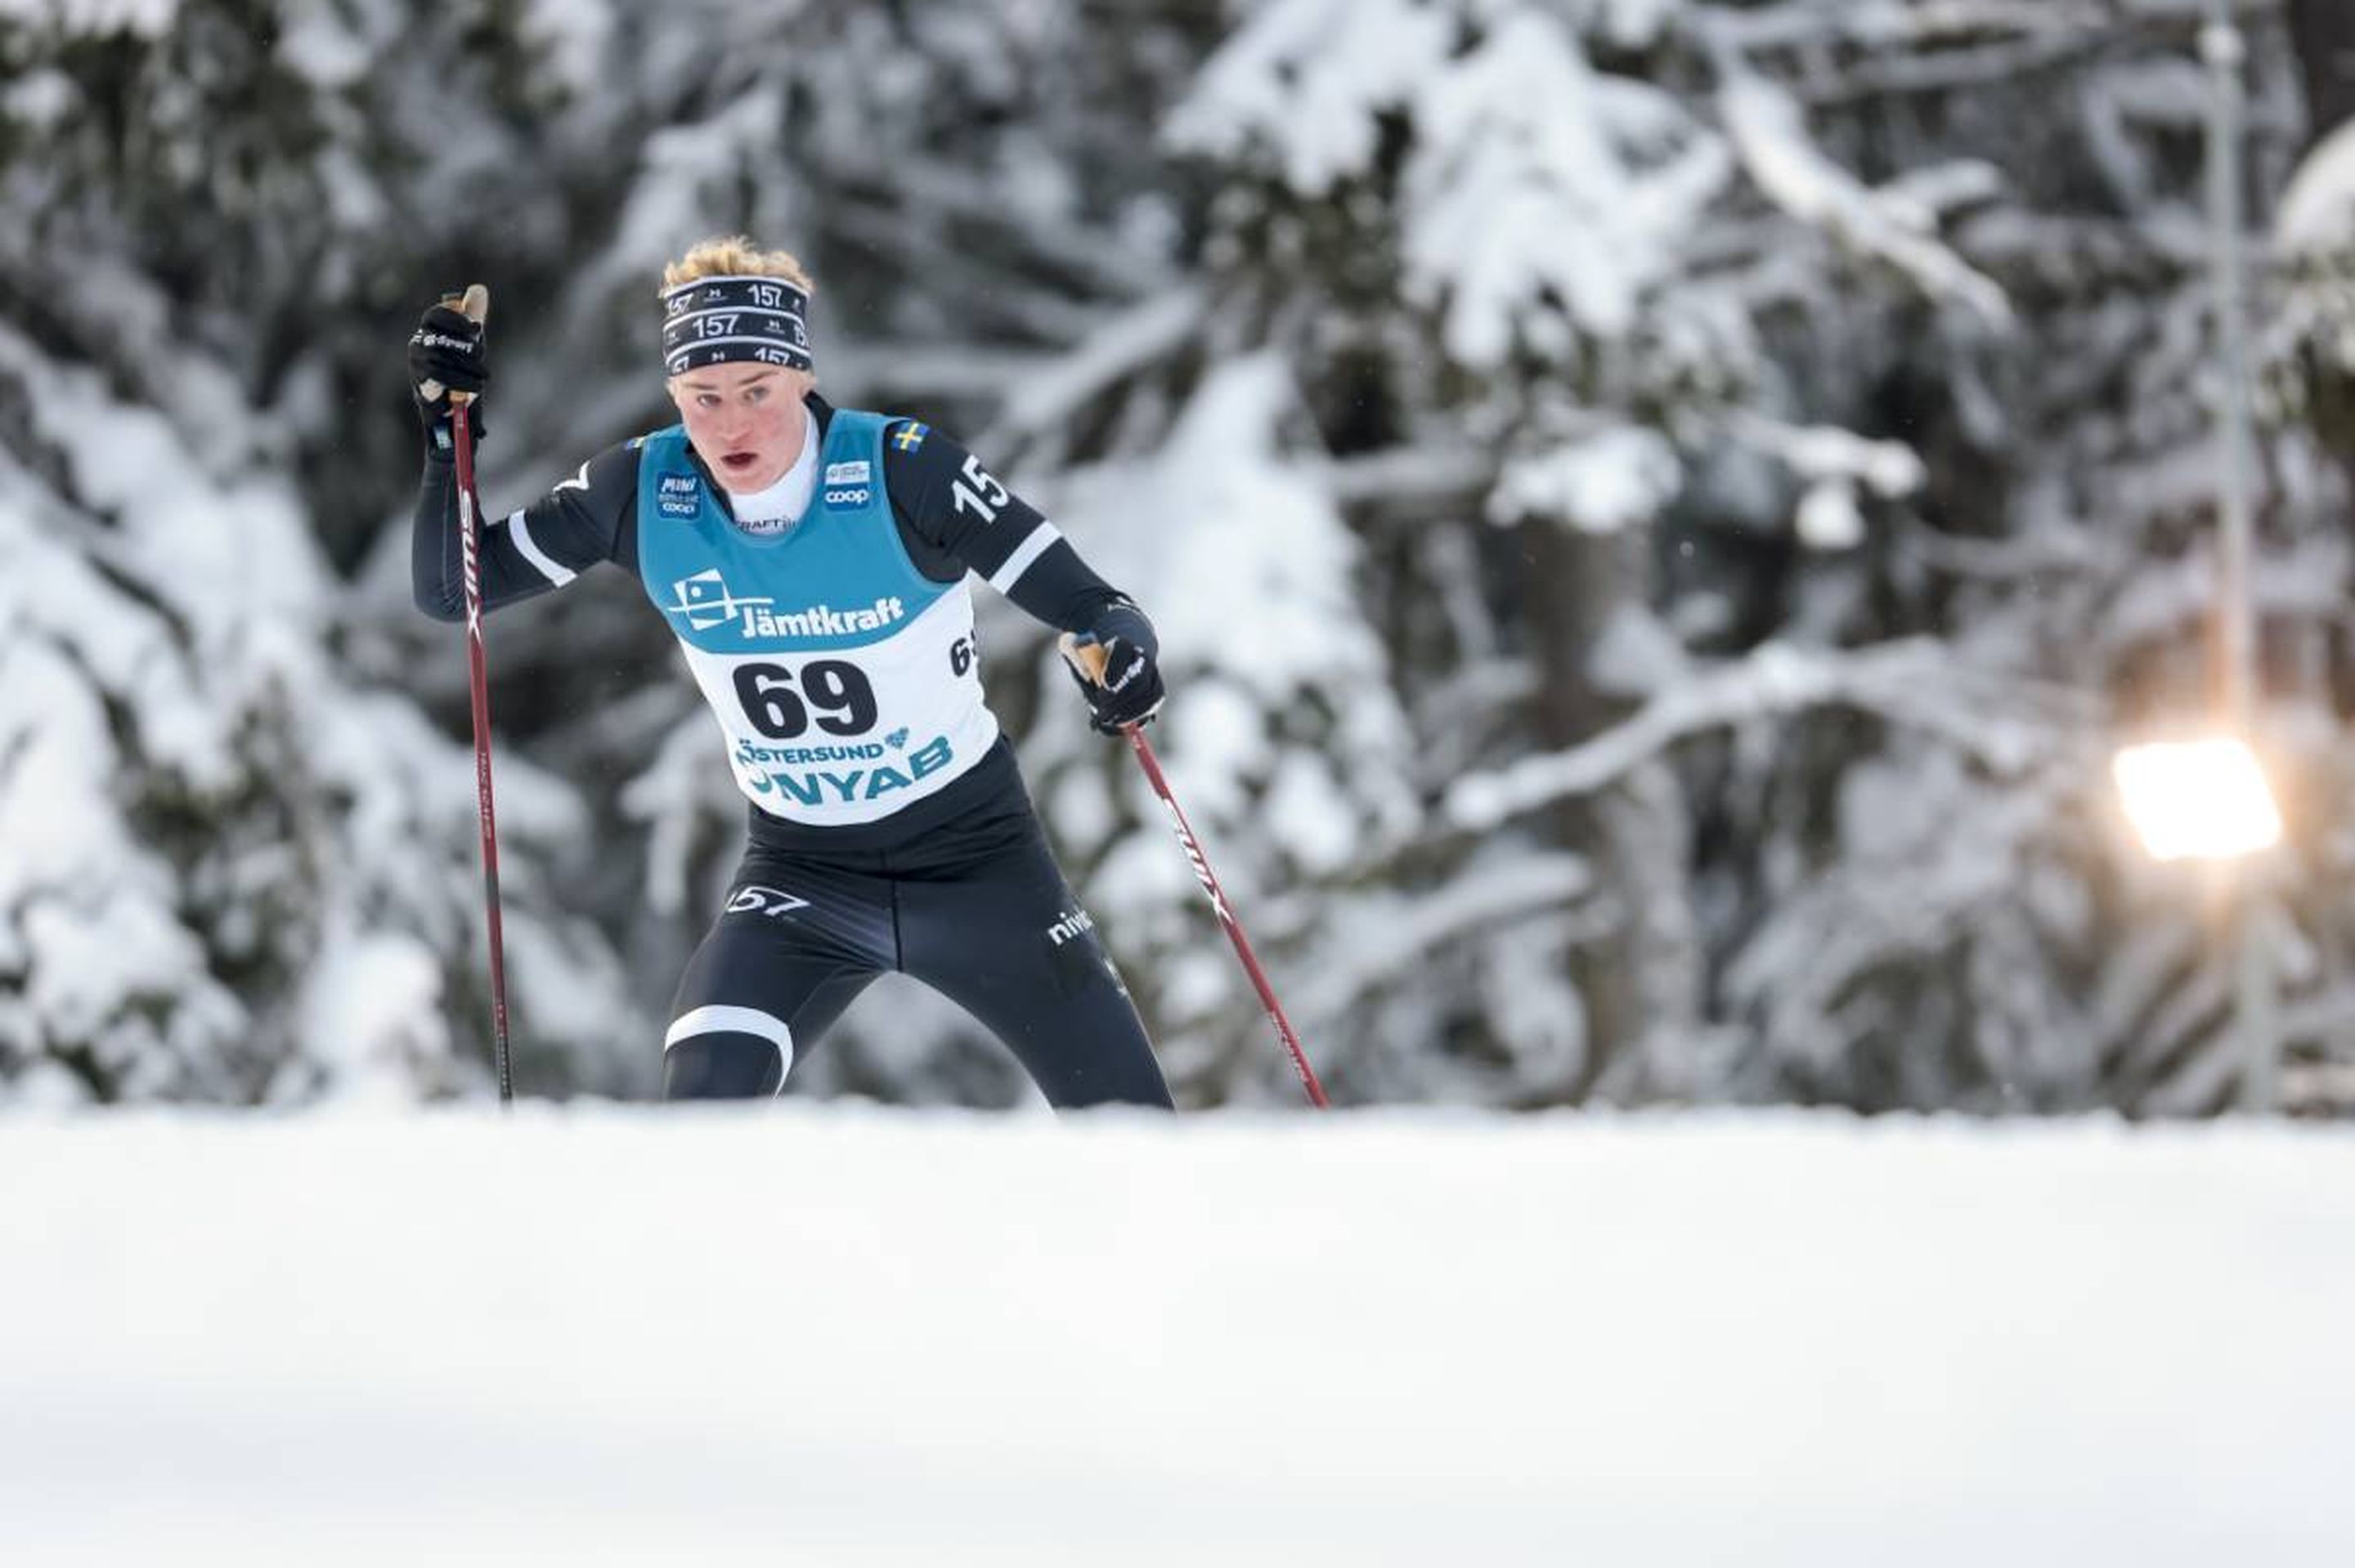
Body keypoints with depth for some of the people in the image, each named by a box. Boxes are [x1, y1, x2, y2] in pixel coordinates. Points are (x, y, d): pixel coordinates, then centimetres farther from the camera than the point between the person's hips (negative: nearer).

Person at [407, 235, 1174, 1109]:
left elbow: (1090, 606, -19)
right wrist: (447, 428, -18)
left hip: (973, 850, -2)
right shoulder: (644, 494, -13)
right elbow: (451, 591, -4)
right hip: (800, 872, 2)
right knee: (703, 1107, -24)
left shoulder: (900, 471, -22)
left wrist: (1122, 648, -42)